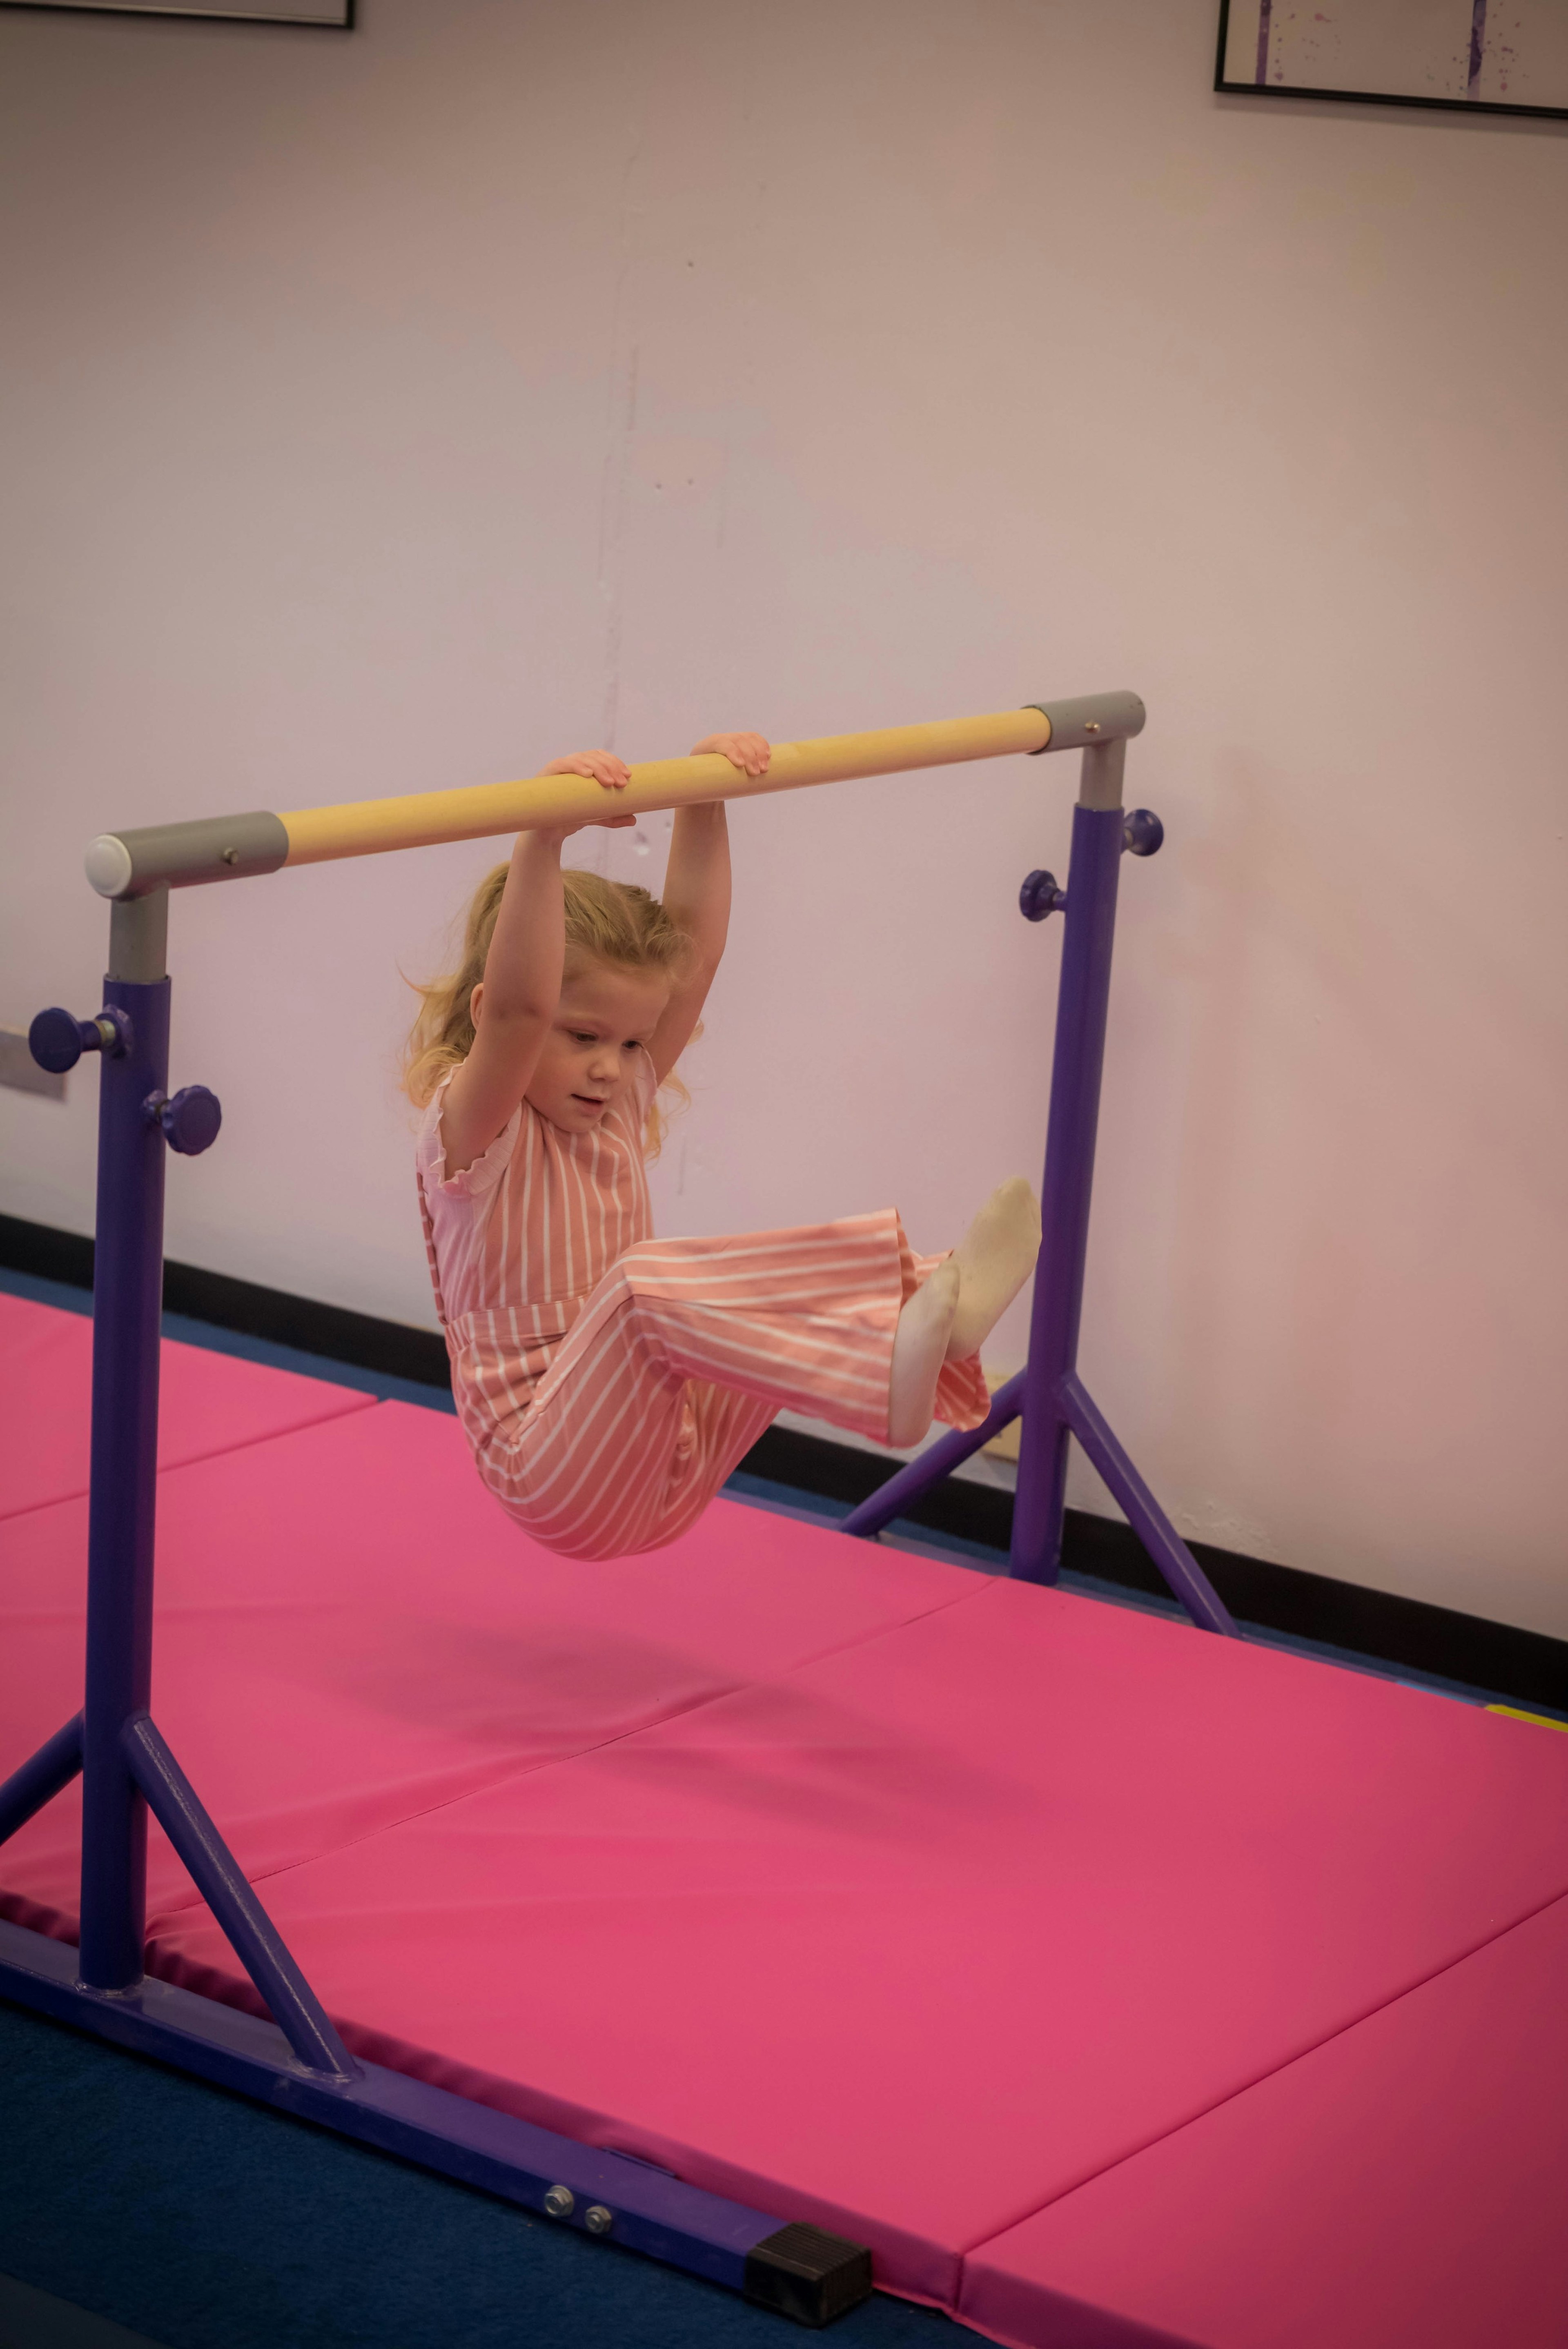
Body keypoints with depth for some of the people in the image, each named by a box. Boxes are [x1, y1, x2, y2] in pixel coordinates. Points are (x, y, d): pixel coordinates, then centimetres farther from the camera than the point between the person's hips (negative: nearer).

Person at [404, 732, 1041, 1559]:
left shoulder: (620, 1105, 11)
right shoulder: (472, 1133, -10)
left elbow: (693, 944, 5)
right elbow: (518, 1006, -31)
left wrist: (705, 802, -3)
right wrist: (542, 840, -40)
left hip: (664, 1473, 8)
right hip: (556, 1478, -8)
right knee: (645, 1282, -32)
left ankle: (934, 1306, -28)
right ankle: (882, 1368, -45)